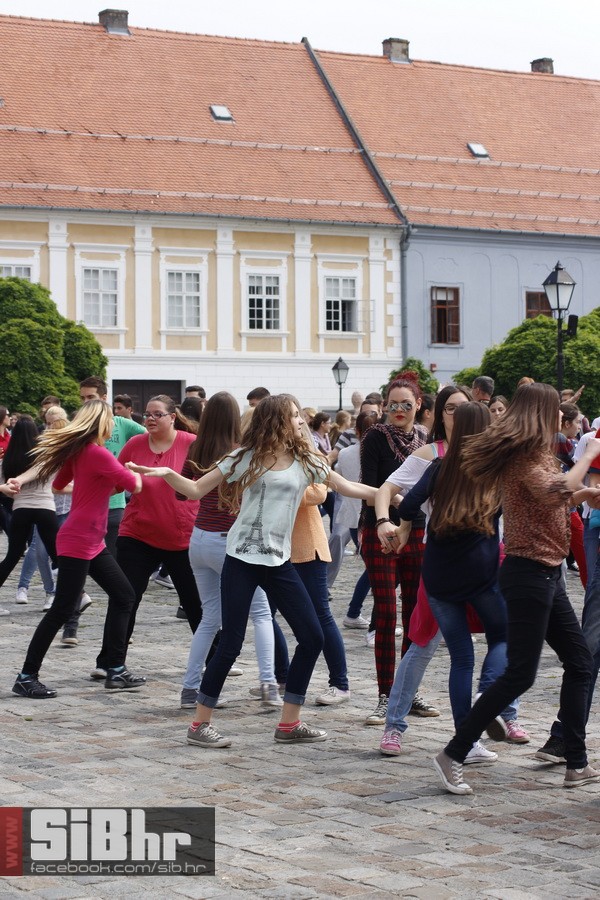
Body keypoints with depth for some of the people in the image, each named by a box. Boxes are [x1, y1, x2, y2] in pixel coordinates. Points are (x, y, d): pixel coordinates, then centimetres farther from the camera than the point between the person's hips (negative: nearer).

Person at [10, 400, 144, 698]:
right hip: (77, 542, -10)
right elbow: (134, 486, -13)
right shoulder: (97, 453, -18)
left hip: (93, 542, 10)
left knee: (123, 596, 12)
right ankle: (26, 678, 0)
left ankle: (116, 671, 15)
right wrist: (134, 473, 10)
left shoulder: (78, 451, 8)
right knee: (62, 610, -6)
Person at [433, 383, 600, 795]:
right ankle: (453, 756, -3)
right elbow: (554, 491, -33)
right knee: (520, 674, -9)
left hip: (546, 575, 11)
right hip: (530, 572, -11)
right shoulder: (527, 457, -15)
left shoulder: (530, 455, 16)